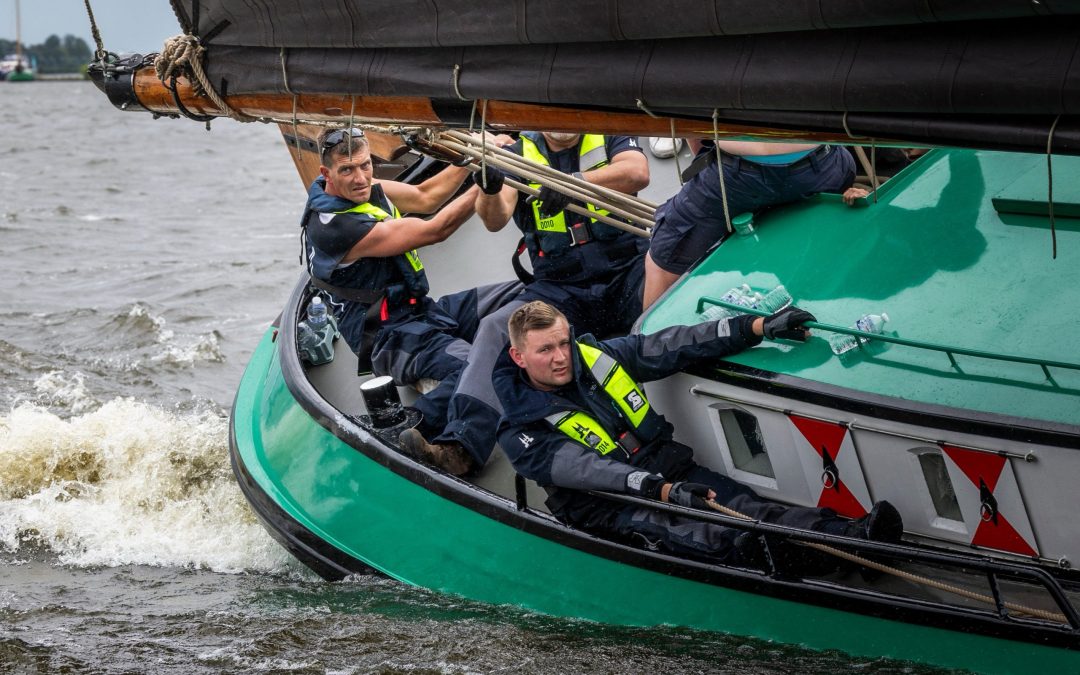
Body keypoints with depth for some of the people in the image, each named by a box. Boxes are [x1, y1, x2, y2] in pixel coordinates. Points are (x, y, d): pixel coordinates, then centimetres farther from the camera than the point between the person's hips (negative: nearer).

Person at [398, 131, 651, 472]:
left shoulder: (608, 137, 7)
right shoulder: (519, 154, 10)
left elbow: (637, 172, -15)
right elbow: (495, 220, -6)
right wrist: (489, 189, -29)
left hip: (626, 274, -2)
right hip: (559, 288, 2)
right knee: (497, 329, -22)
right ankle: (463, 438, -32)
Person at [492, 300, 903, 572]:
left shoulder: (597, 357, 10)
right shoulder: (521, 433, -8)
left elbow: (672, 347, 6)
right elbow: (584, 470, -23)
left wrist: (758, 328, -3)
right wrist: (662, 490, -38)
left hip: (667, 473, 6)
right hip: (608, 504, -6)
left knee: (740, 504, -25)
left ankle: (849, 534, -50)